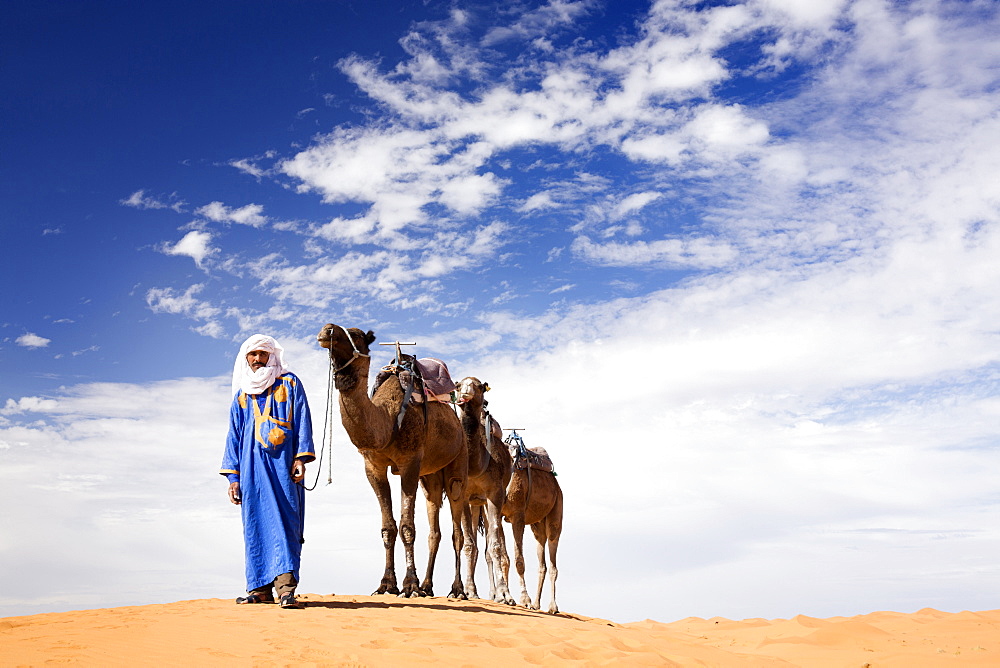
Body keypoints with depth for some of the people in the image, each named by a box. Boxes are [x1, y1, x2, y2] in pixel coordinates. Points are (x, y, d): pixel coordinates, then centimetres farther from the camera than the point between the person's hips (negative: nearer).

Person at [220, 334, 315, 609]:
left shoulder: (289, 384, 10)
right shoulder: (242, 395, 19)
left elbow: (302, 421, 4)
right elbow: (234, 435, 18)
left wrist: (301, 457, -8)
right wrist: (233, 476, 10)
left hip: (282, 464, -3)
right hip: (252, 468, 4)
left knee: (284, 521, -10)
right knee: (255, 524, 0)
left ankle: (286, 586, -15)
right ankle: (260, 587, 3)